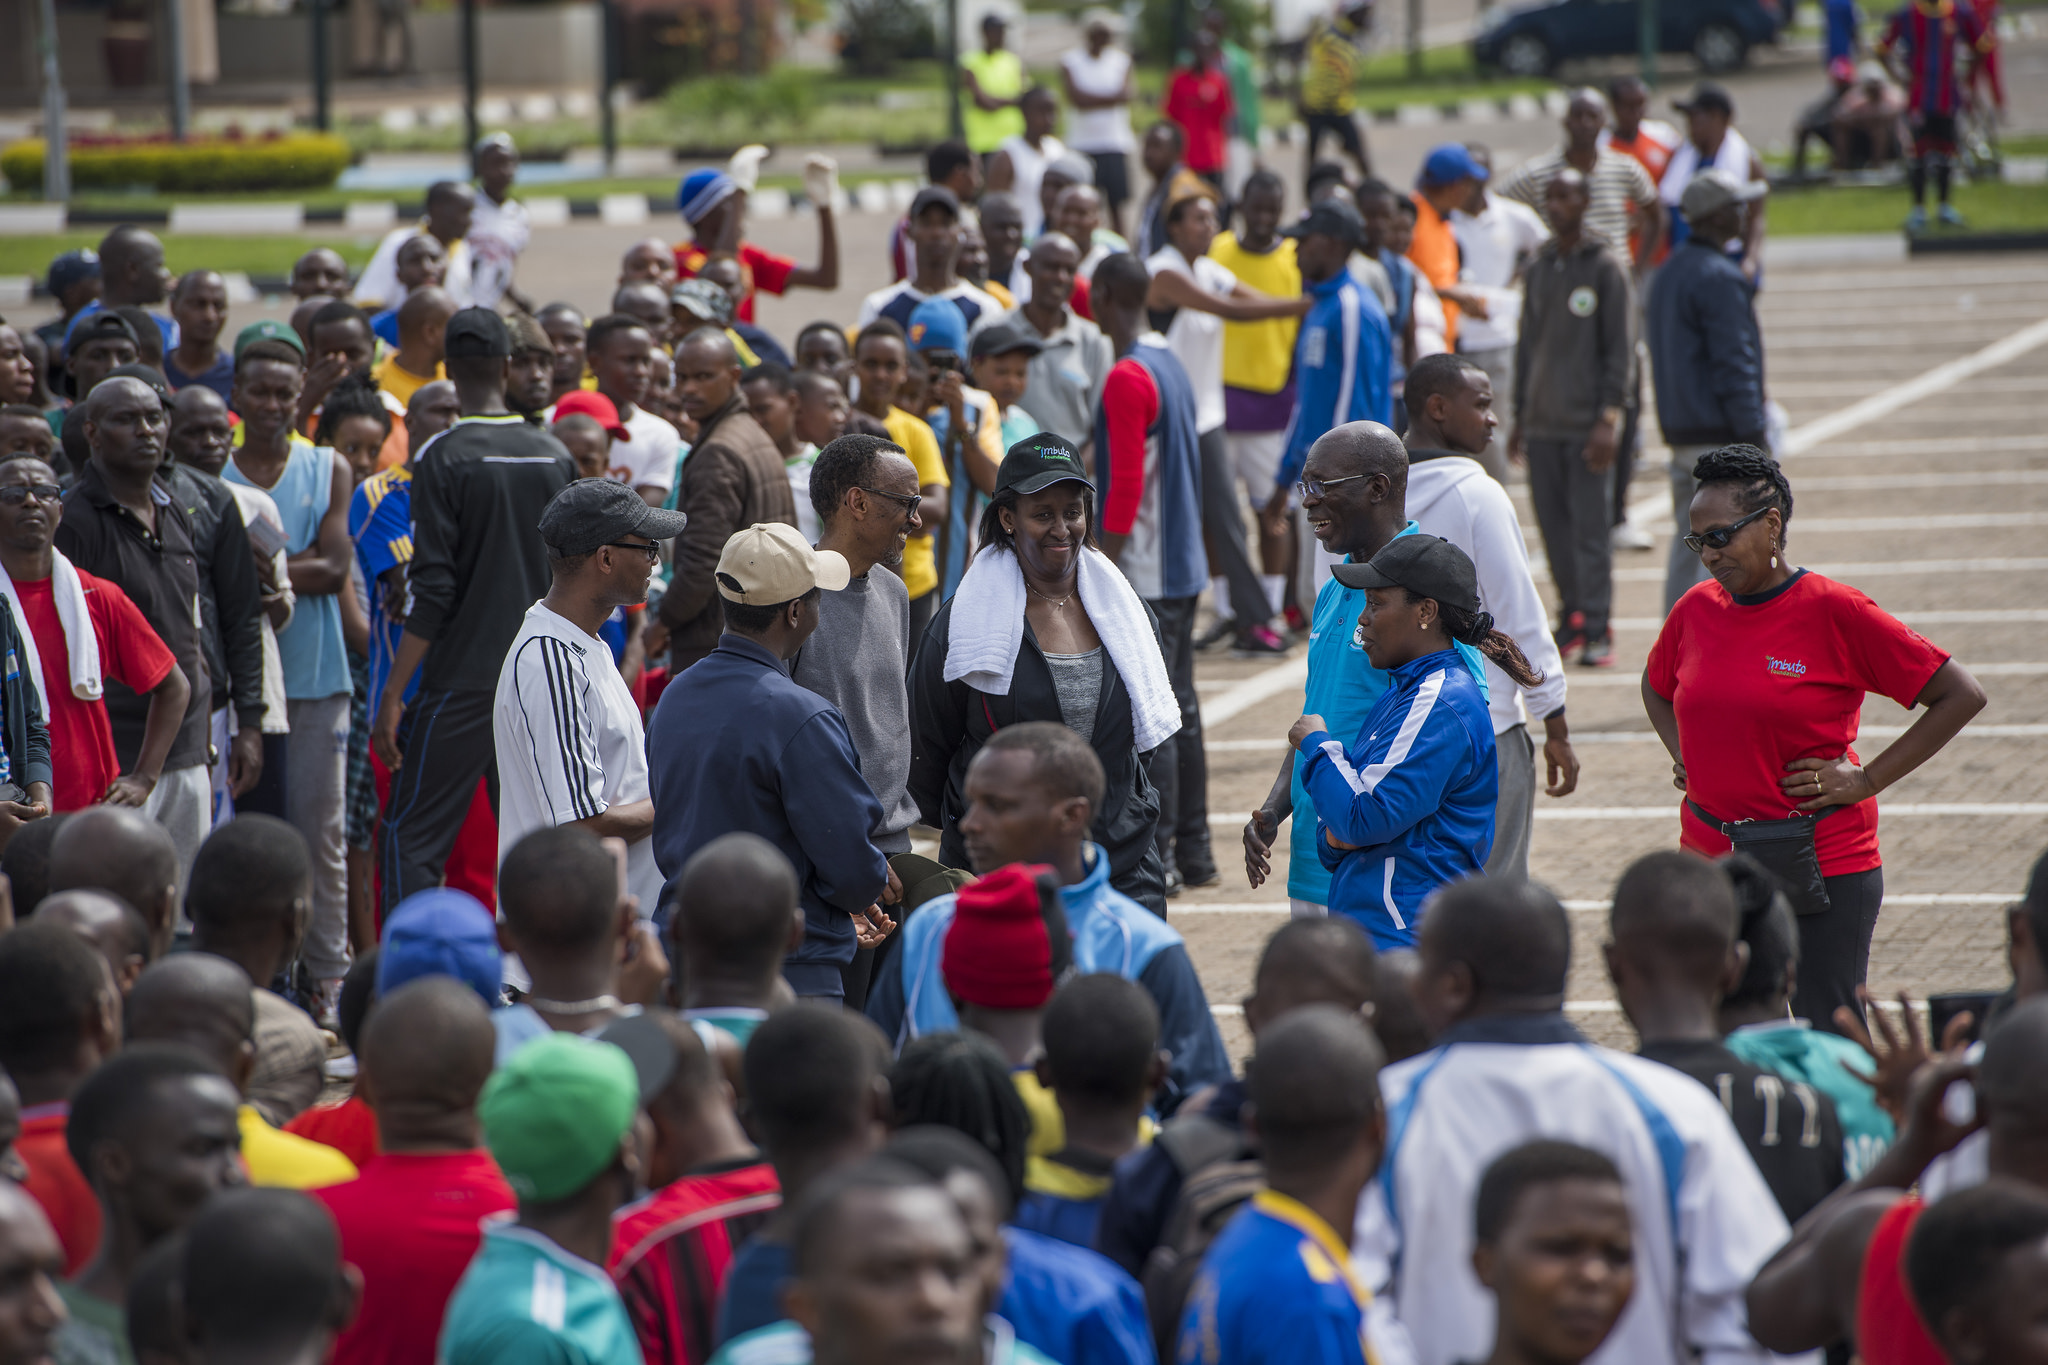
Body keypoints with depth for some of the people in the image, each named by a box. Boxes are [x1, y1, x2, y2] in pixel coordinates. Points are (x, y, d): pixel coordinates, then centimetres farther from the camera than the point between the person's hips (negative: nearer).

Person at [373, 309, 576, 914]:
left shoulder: (445, 457, -10)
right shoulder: (555, 457, 6)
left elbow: (432, 591, -14)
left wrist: (393, 694, -11)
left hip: (463, 681, -5)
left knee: (409, 838, -2)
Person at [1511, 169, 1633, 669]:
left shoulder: (1606, 267, -3)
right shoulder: (1539, 269, 13)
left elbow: (1620, 349, -6)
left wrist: (1609, 419, -13)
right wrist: (1520, 418, 17)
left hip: (1588, 425, -5)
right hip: (1542, 422, 5)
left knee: (1591, 529, -7)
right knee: (1553, 528, 5)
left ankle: (1597, 628, -4)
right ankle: (1571, 617, 15)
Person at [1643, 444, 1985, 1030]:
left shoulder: (1837, 613, -10)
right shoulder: (1696, 610, 5)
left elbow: (1961, 695, -9)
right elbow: (1657, 687, 29)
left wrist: (1868, 779, -10)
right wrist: (1684, 756, 11)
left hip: (1823, 866, -5)